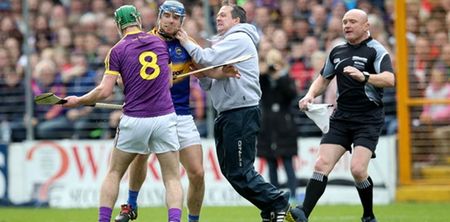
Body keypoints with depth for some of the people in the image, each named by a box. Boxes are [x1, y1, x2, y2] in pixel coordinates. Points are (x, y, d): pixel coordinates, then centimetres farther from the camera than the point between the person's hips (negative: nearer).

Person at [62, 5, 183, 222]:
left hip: (134, 120, -1)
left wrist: (78, 101, 10)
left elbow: (104, 91, -5)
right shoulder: (160, 42, 9)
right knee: (172, 178, 4)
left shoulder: (117, 51, -1)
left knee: (113, 174, 16)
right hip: (164, 117, 1)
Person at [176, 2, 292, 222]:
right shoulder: (225, 42, 24)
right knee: (229, 169, 9)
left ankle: (278, 204, -4)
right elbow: (209, 84, 24)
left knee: (239, 172, -12)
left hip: (242, 112, -10)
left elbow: (209, 59, -18)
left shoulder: (239, 39, -6)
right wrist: (202, 76, 2)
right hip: (227, 114, 10)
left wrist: (187, 43, -4)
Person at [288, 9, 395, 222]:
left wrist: (364, 77, -38)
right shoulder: (337, 51, 14)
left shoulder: (375, 50, -6)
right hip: (341, 117, 6)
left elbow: (389, 79, -22)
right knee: (321, 165, -9)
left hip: (368, 119, -6)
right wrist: (310, 95, 8)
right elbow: (323, 78, 27)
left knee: (357, 169, -18)